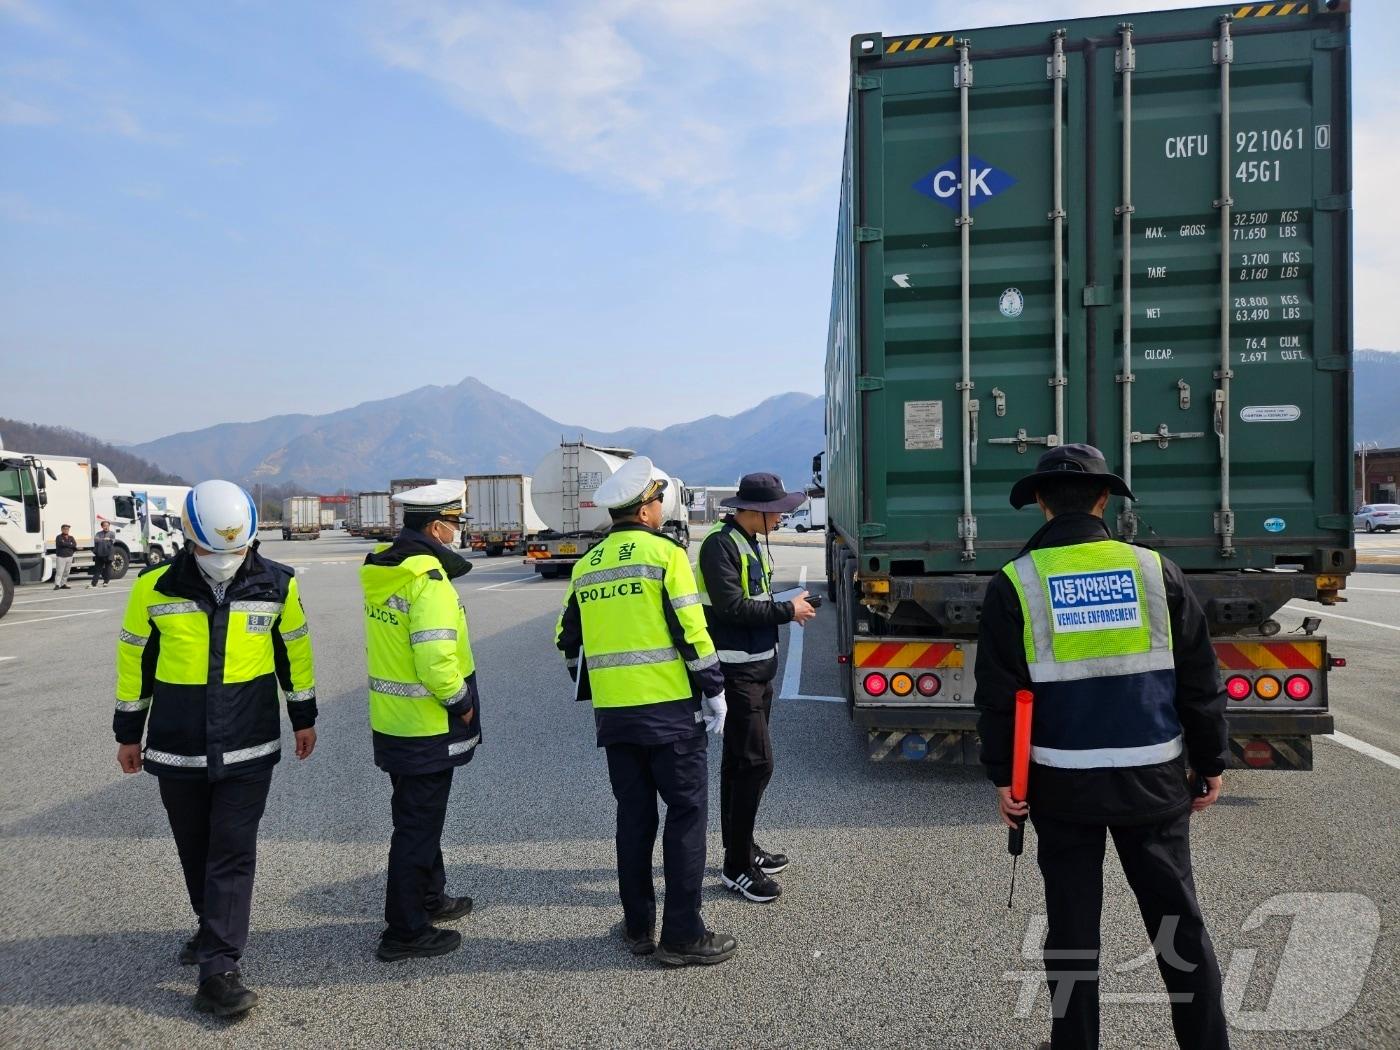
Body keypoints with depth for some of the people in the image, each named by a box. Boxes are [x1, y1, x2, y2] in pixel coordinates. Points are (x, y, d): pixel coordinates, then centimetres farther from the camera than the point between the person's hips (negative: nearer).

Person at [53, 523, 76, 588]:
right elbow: (62, 543, -19)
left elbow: (74, 544, -3)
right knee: (59, 572, -10)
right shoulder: (59, 537, -2)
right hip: (60, 557, -5)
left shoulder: (71, 537, 13)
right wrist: (70, 545, -8)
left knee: (66, 572, 7)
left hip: (69, 557, 5)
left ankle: (63, 584, 15)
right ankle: (57, 585, -12)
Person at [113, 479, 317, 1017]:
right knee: (196, 851, 17)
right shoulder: (155, 586, -8)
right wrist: (128, 732, 11)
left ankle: (218, 970, 3)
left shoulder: (277, 584, -8)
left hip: (248, 750, -1)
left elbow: (294, 650, 6)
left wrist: (303, 716, 12)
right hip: (177, 750, 2)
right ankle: (215, 931, 39)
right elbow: (134, 658, 5)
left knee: (233, 855, -2)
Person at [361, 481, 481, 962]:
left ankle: (429, 898, 40)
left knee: (419, 815, 23)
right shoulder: (428, 580, -22)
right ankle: (405, 931, 14)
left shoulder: (380, 570, 6)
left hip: (391, 720, 9)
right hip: (426, 727, -9)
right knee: (418, 825, 3)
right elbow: (436, 659, -28)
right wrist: (461, 700, -14)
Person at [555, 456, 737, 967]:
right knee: (686, 813, 5)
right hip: (669, 709, -6)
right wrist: (714, 692, -4)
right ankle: (682, 935, 9)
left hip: (613, 714, 6)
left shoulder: (587, 566, 10)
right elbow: (691, 632, -13)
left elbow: (569, 640, 16)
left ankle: (638, 927, 24)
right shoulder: (664, 553, -8)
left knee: (634, 816, 15)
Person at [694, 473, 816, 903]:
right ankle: (737, 866, 2)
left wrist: (789, 604, 4)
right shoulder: (720, 545, -17)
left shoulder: (752, 542, 14)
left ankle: (741, 847, 29)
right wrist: (787, 611, -15)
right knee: (755, 762, -8)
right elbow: (732, 607, -24)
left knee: (739, 761, 17)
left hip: (758, 668, 10)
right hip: (736, 671, -10)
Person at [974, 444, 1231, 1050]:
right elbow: (1200, 680, 2)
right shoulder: (1153, 569, -2)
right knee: (1177, 917, 16)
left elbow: (997, 694, -7)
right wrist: (1212, 762, 12)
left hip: (1063, 782, -1)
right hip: (1152, 777, 2)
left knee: (1073, 923, 13)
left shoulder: (1015, 583, -8)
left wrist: (1002, 775, 1)